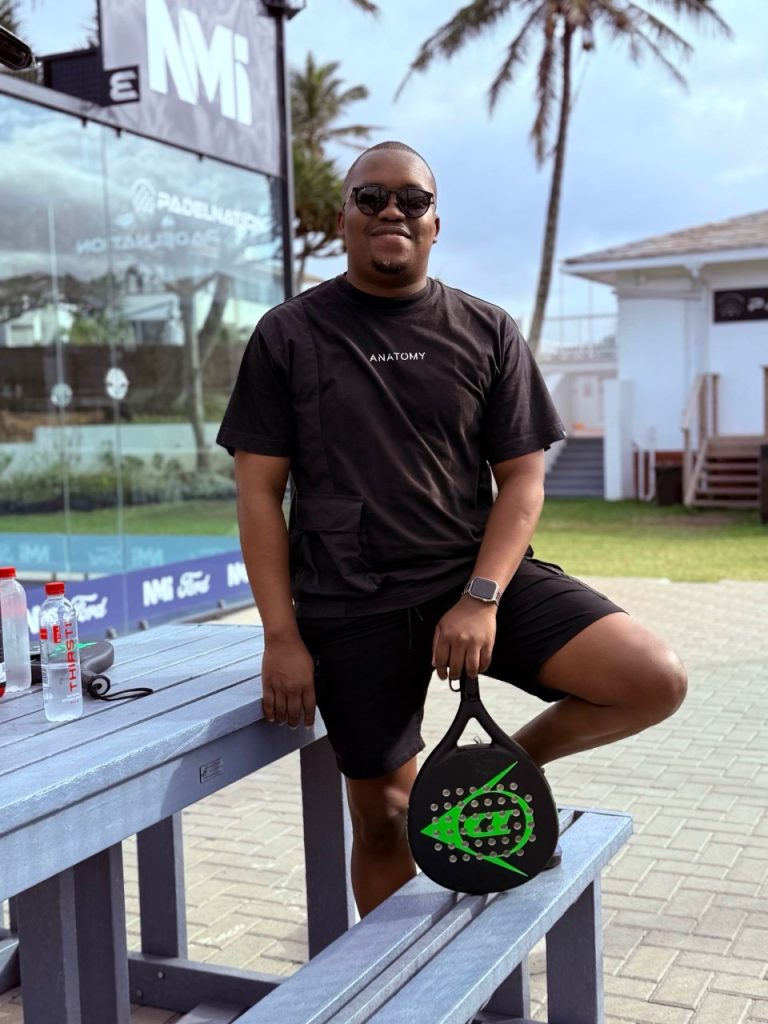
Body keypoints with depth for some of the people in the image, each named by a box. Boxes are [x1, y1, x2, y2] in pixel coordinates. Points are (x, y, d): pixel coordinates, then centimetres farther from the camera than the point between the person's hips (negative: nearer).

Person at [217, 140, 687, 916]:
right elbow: (259, 491, 1)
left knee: (655, 681, -16)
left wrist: (482, 596, -13)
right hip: (350, 611, -1)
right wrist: (281, 636, -6)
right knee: (383, 818, 6)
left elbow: (522, 479, 3)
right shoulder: (288, 336, 3)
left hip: (477, 577, 2)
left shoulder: (487, 333, 6)